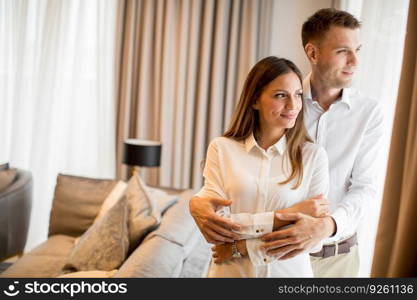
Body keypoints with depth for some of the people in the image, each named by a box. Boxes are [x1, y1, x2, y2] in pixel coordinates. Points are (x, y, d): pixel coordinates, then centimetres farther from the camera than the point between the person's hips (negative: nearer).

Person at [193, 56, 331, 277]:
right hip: (230, 272, 0)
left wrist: (242, 248, -16)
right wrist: (284, 216, -19)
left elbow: (313, 236, -12)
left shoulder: (313, 155, -8)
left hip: (289, 271, 0)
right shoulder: (221, 149, -8)